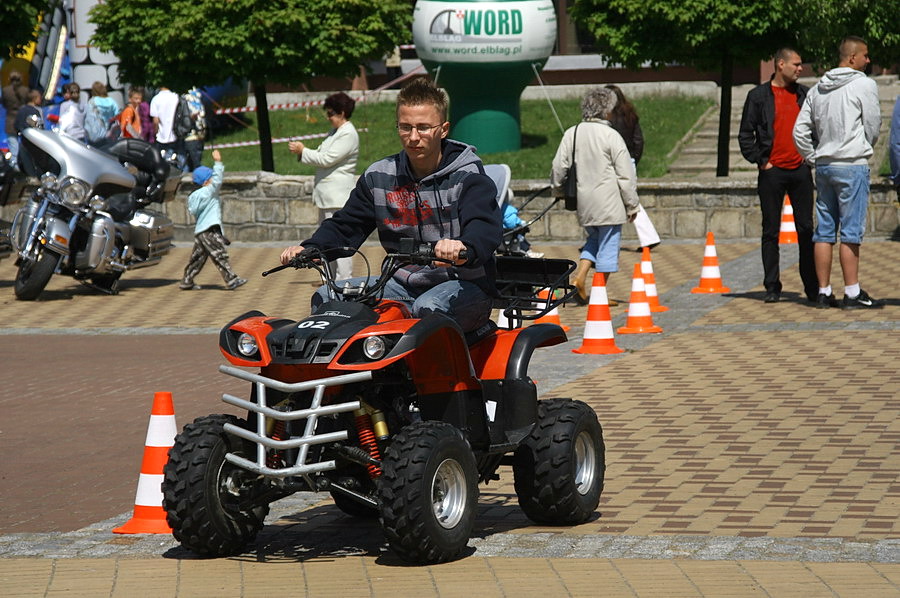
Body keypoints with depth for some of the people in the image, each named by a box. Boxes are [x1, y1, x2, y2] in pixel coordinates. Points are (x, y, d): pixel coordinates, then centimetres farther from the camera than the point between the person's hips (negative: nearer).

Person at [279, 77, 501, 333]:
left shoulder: (468, 177, -8)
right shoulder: (379, 176, 8)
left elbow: (483, 226, -25)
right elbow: (346, 224, 11)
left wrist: (464, 247, -51)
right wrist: (309, 248, -12)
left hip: (464, 285, -6)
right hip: (405, 285, 6)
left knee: (428, 309, -39)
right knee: (326, 297, -7)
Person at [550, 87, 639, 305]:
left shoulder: (571, 134, 2)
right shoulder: (611, 136, -12)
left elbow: (558, 169, 8)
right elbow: (626, 175, -10)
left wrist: (557, 190, 28)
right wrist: (632, 205, 0)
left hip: (583, 203, 5)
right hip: (608, 204, -5)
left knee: (594, 239, 23)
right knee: (608, 246, 4)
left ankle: (579, 277, 6)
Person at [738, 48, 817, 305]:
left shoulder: (804, 95, 10)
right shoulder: (759, 96, 1)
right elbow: (745, 135, 2)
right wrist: (761, 161, -5)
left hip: (800, 170, 3)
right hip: (772, 172, -2)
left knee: (806, 229, 3)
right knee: (771, 232, 1)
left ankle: (812, 286, 9)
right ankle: (772, 287, 6)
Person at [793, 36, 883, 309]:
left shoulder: (817, 90, 11)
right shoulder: (864, 85, -7)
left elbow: (800, 130, 11)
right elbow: (873, 125, -4)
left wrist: (814, 158, 16)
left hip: (823, 165, 6)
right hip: (852, 165, -6)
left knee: (824, 232, 8)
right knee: (851, 232, -5)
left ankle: (824, 292, 10)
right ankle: (852, 293, -6)